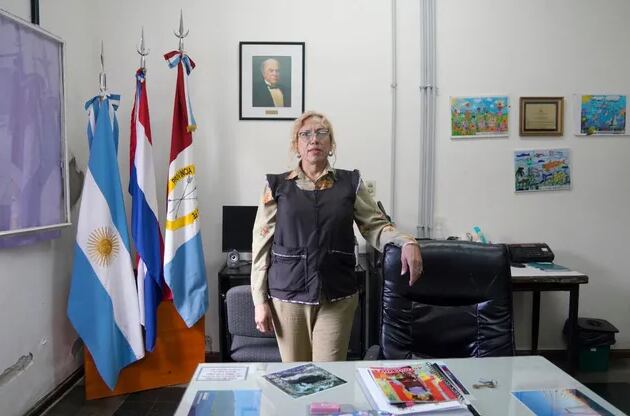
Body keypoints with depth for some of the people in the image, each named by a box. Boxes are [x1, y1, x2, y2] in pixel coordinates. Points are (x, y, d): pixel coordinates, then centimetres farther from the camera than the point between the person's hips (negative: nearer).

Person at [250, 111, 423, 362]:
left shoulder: (350, 183, 5)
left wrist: (407, 242, -19)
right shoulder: (277, 186, 2)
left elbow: (376, 226, 1)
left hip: (337, 297, 0)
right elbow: (261, 244, 2)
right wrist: (260, 301, -1)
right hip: (287, 296, 0)